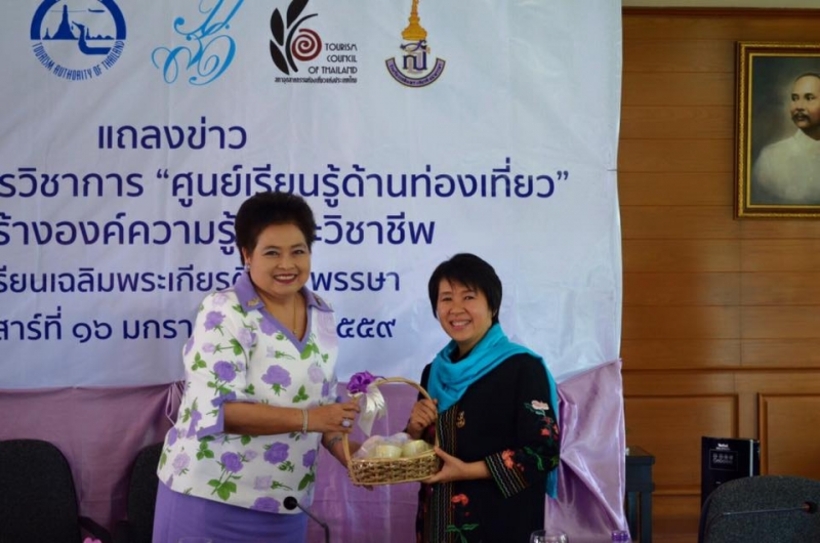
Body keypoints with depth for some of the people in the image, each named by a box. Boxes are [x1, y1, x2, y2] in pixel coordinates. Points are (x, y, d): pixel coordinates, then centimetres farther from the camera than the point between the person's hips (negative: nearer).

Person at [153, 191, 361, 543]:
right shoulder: (223, 312, -13)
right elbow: (217, 411, -21)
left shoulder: (322, 316, 7)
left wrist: (344, 448, -2)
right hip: (211, 500, -6)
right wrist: (307, 419, -24)